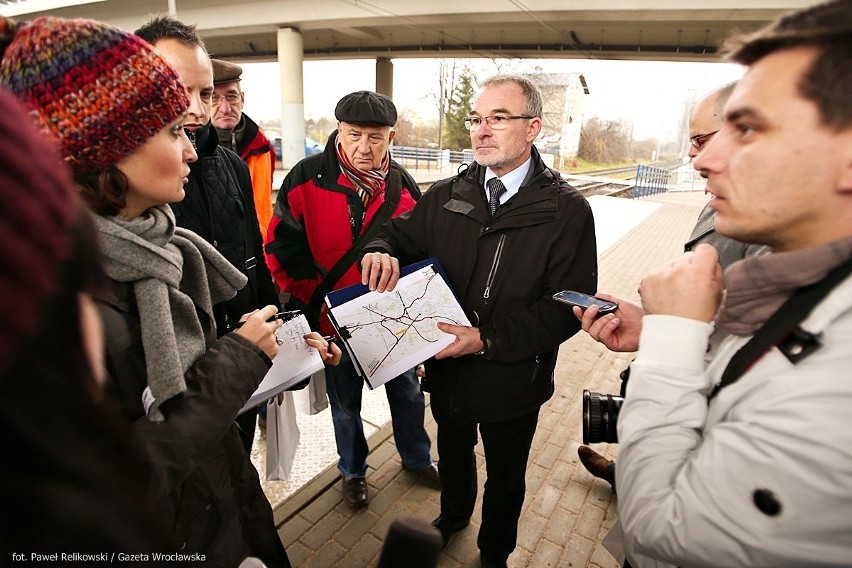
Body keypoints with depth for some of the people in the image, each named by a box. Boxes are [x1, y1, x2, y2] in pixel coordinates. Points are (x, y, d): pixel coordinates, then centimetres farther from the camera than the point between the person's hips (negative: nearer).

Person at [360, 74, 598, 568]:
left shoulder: (568, 210, -15)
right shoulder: (447, 195, -4)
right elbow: (399, 234, 3)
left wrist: (488, 339, -29)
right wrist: (381, 252, -22)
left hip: (514, 380, -3)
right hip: (447, 370, 4)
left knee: (505, 479, 23)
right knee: (453, 454, 30)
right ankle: (453, 514, 63)